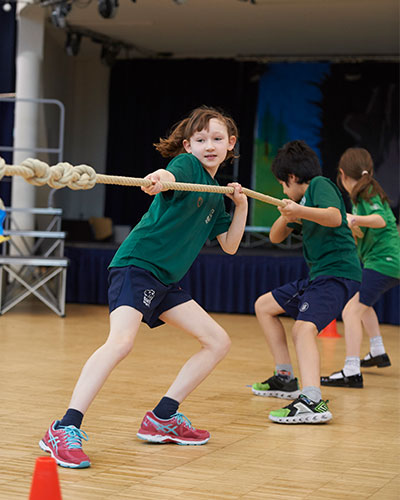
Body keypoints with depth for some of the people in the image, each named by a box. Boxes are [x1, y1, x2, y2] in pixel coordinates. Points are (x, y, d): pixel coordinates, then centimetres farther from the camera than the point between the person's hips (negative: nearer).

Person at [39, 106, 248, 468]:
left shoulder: (216, 195, 18)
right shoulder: (186, 164, -4)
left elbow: (230, 246, 23)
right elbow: (169, 178, -30)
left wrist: (242, 206, 11)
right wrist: (159, 178, -53)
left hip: (167, 280, 9)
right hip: (137, 264, -9)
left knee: (219, 342, 9)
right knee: (121, 341, -29)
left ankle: (163, 418, 13)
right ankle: (65, 430, -29)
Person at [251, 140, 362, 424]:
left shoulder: (320, 185, -6)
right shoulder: (304, 198, 21)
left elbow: (335, 217, -26)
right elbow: (276, 237, 20)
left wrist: (301, 211, -41)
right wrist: (288, 216, 0)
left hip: (339, 273, -10)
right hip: (317, 275, 10)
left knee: (304, 327, -32)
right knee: (264, 306, 20)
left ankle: (313, 402, -49)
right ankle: (286, 379, 23)